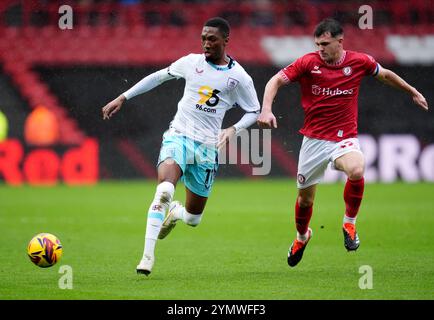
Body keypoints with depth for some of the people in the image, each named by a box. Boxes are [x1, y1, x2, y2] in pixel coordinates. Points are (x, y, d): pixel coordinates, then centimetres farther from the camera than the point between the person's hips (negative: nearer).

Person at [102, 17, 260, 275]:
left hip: (207, 147, 1)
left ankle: (174, 212, 45)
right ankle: (148, 253, -27)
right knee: (164, 189, -31)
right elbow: (158, 77, 15)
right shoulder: (192, 62, 3)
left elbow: (254, 112, 9)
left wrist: (233, 130, -10)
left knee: (193, 219, 7)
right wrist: (123, 98, 13)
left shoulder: (239, 77, -2)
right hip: (178, 137, -1)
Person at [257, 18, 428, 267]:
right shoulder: (308, 63, -8)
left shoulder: (359, 61, -4)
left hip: (345, 138, -1)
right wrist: (266, 109, -23)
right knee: (305, 197, 9)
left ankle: (350, 223, -8)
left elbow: (385, 75, 15)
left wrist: (413, 92, 26)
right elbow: (276, 81, -6)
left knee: (356, 171, -33)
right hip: (314, 139, 1)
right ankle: (302, 236, 42)